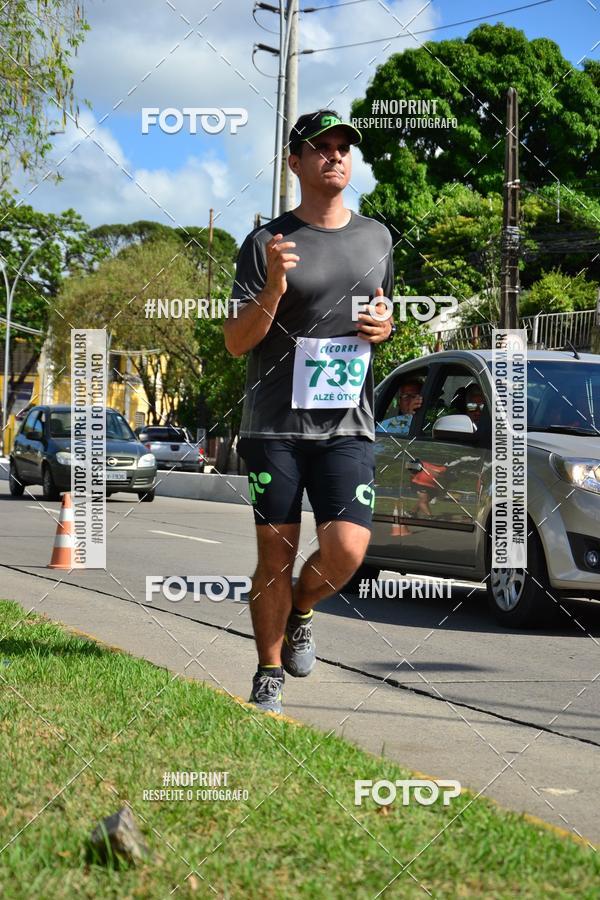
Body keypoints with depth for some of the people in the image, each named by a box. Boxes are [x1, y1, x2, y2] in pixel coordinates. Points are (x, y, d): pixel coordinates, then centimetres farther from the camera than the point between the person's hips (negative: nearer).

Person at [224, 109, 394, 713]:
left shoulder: (375, 237, 12)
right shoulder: (266, 244, -1)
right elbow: (236, 342, -3)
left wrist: (385, 327, 4)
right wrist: (272, 289, -20)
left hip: (346, 426, 2)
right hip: (272, 425, -2)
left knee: (346, 549, -13)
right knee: (275, 556, 2)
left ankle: (301, 612, 20)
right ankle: (268, 678, 18)